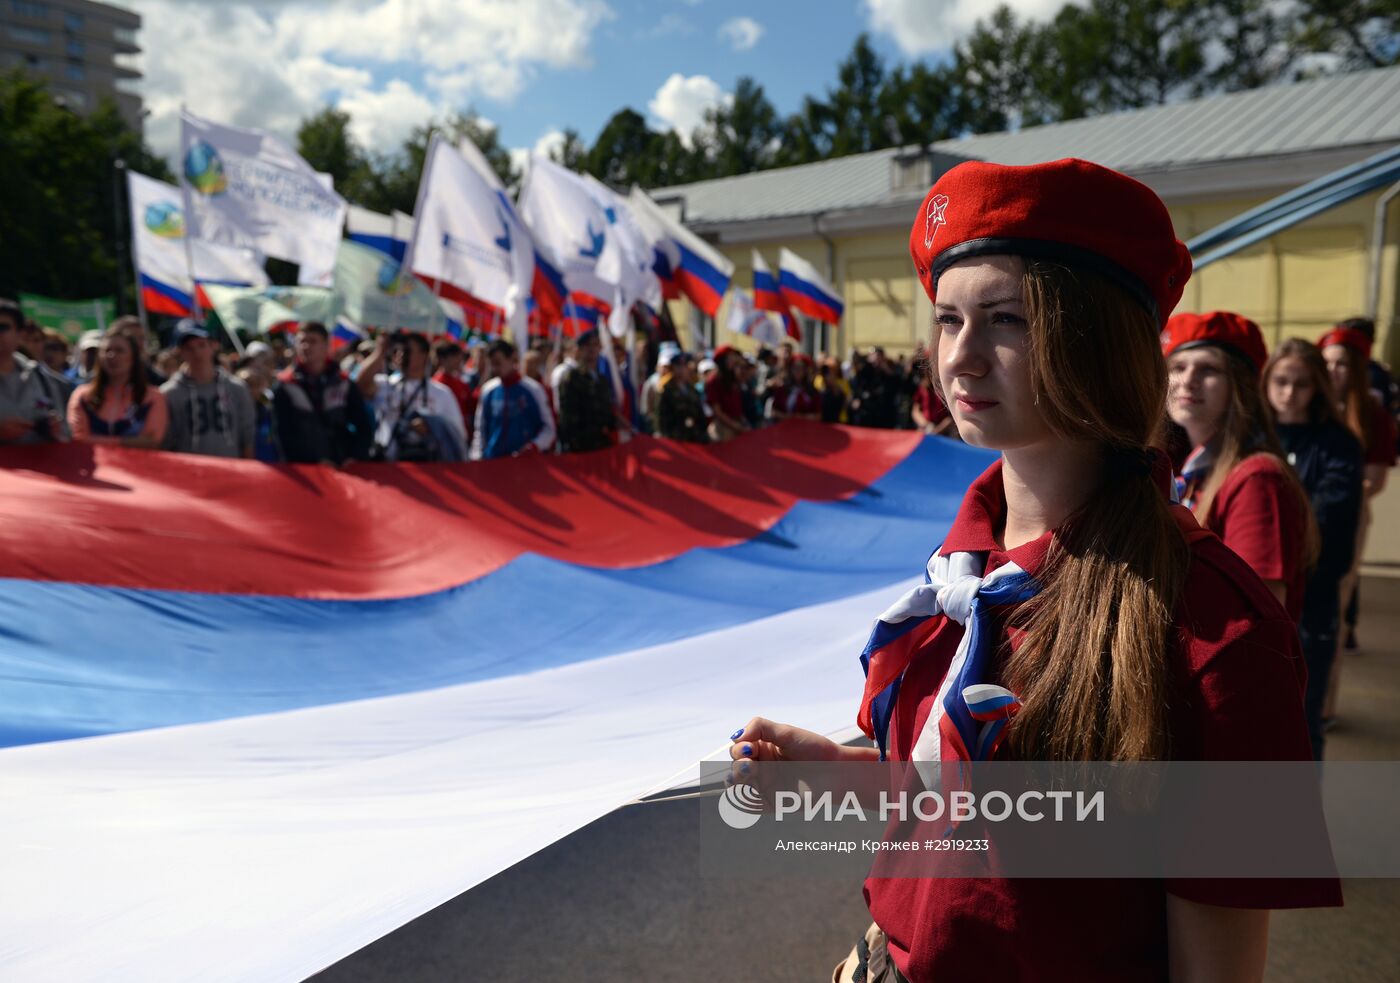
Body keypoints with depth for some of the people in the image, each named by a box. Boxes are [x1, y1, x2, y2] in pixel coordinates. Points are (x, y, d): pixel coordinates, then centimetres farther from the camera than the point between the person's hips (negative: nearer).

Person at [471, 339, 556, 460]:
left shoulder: (533, 390, -5)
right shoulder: (488, 390, 5)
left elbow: (548, 427, -2)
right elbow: (480, 428, 13)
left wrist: (535, 445, -18)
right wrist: (477, 456, 4)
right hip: (492, 459, 3)